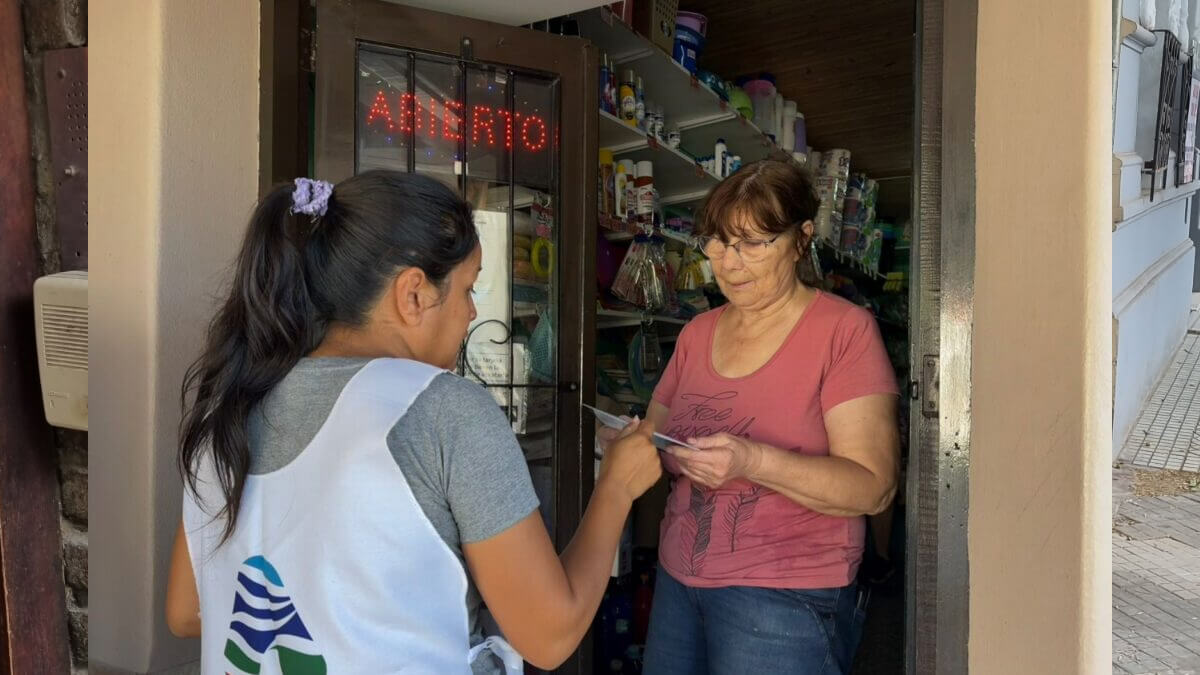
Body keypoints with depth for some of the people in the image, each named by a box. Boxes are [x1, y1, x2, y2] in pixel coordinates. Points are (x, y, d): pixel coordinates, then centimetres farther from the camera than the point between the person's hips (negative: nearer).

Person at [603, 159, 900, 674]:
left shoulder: (844, 330, -9)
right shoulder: (697, 332, 8)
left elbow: (873, 487, -15)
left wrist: (755, 462, -29)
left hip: (784, 598, -5)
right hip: (678, 581, 5)